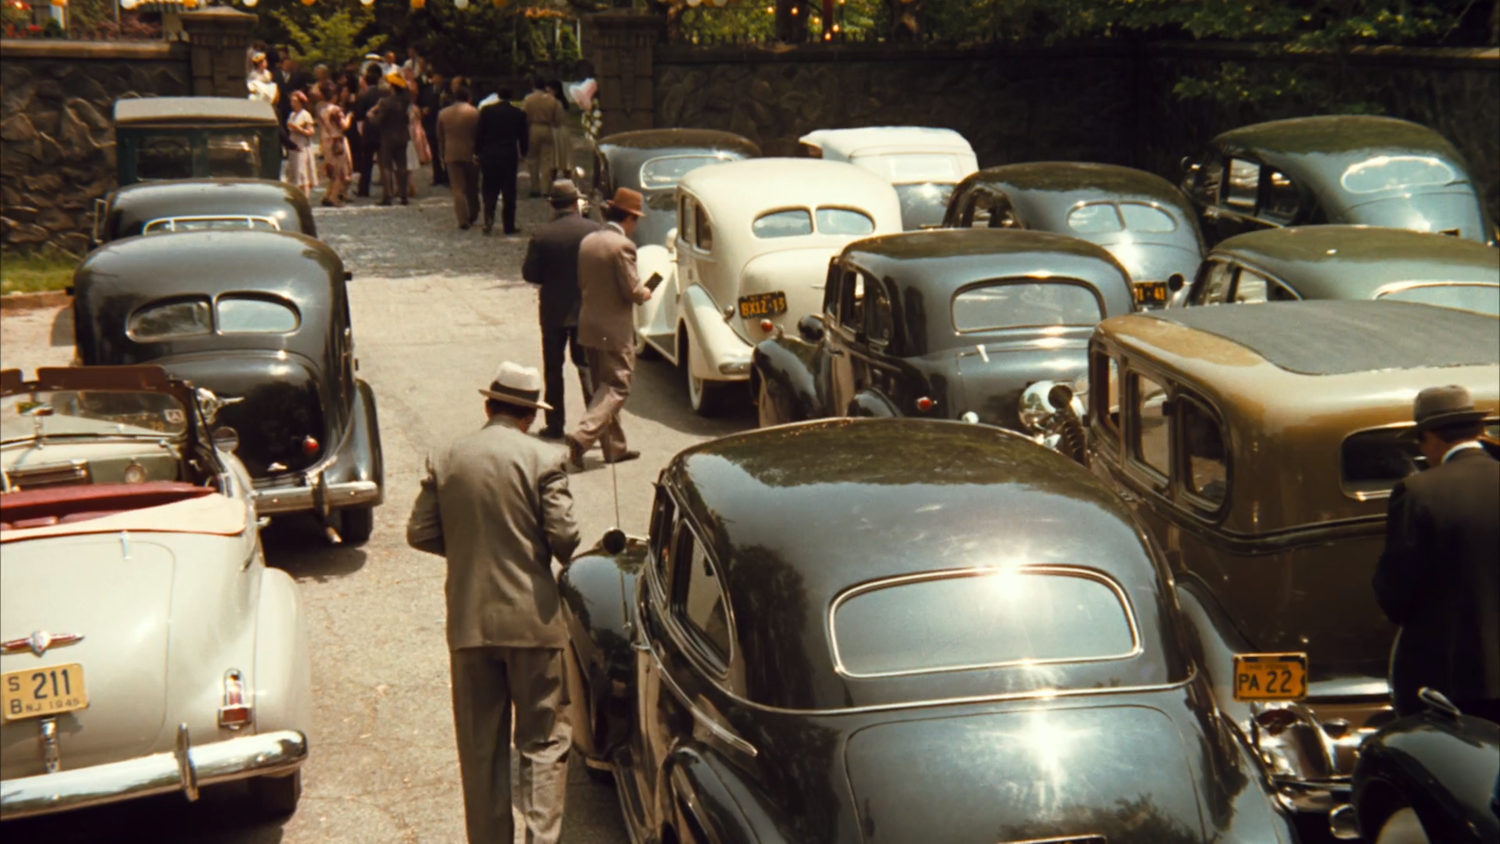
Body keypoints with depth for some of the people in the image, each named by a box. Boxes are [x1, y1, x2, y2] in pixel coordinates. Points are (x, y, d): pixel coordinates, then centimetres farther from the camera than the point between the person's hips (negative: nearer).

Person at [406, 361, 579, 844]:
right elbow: (564, 535, -12)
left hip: (468, 621, 3)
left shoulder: (445, 460, 3)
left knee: (480, 747, 13)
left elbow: (419, 533, 3)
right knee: (544, 741, 6)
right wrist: (572, 565, 10)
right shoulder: (543, 460, -8)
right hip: (531, 618, -3)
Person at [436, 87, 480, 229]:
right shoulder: (475, 113, -6)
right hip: (471, 154, -1)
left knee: (457, 188, 0)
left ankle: (463, 220, -8)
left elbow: (440, 137, 10)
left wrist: (442, 154, 19)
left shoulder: (443, 114, 4)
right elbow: (480, 134, -3)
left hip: (452, 155, 1)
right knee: (472, 187, 14)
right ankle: (473, 216, 23)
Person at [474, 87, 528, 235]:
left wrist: (478, 151, 8)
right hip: (509, 156, 0)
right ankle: (509, 226, 8)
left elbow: (478, 134, -3)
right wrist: (522, 153, 21)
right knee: (509, 192, 6)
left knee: (489, 190, 8)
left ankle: (489, 219, -12)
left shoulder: (486, 111, -2)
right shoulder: (518, 114, -1)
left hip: (488, 156, 0)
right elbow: (523, 137, 6)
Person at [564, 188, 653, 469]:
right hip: (615, 330, -8)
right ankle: (582, 436, -16)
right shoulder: (622, 246, -18)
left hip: (588, 326, 8)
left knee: (603, 389, 15)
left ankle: (614, 447, 21)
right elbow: (631, 291, -17)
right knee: (617, 388, -1)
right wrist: (644, 293, 3)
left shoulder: (587, 242, 6)